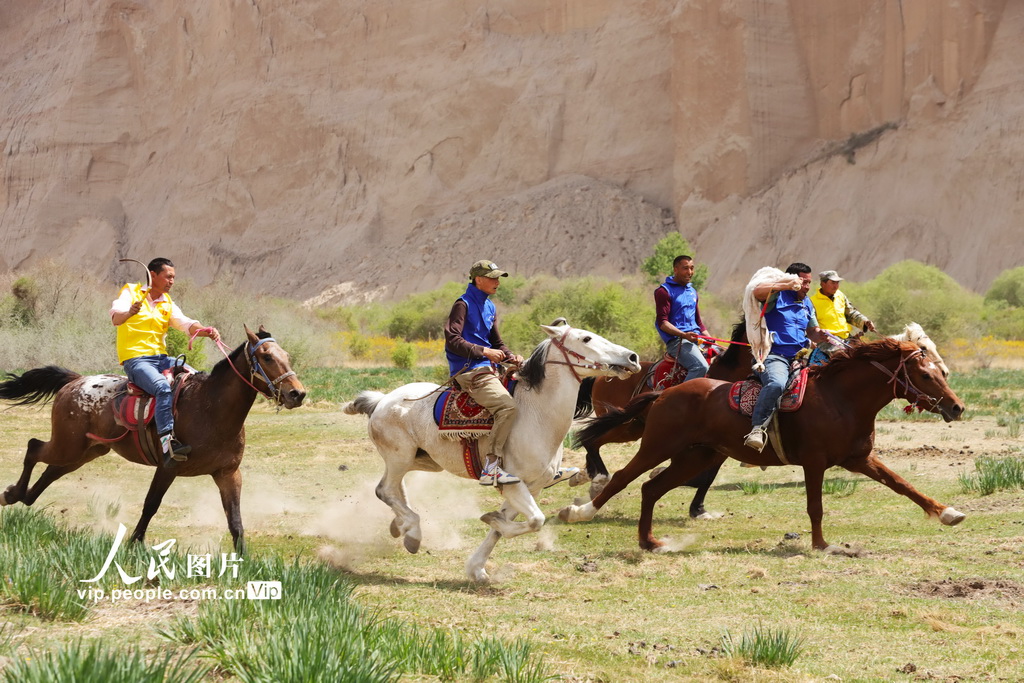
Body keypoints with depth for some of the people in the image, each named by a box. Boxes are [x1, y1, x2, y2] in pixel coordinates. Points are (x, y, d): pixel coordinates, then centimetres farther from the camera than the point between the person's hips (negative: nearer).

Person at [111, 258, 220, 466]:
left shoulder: (167, 303, 18)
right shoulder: (131, 292, 0)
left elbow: (186, 324, 3)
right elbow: (116, 318, -18)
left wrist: (207, 331, -19)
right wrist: (130, 312, -42)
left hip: (161, 358, 7)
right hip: (135, 359, -7)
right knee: (163, 388, -34)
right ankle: (167, 442, -45)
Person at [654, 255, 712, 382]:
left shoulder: (692, 292, 23)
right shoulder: (664, 291, -2)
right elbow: (662, 322, -10)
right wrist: (684, 335, -23)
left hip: (697, 338, 9)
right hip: (676, 340, -8)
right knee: (701, 367, -31)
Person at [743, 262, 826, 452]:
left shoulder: (807, 304, 24)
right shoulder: (777, 295, 0)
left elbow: (812, 333, 29)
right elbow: (758, 291, -22)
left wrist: (822, 335, 5)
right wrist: (787, 285, -27)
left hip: (799, 357, 9)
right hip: (773, 356, -9)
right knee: (776, 383, -38)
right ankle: (757, 429, -39)